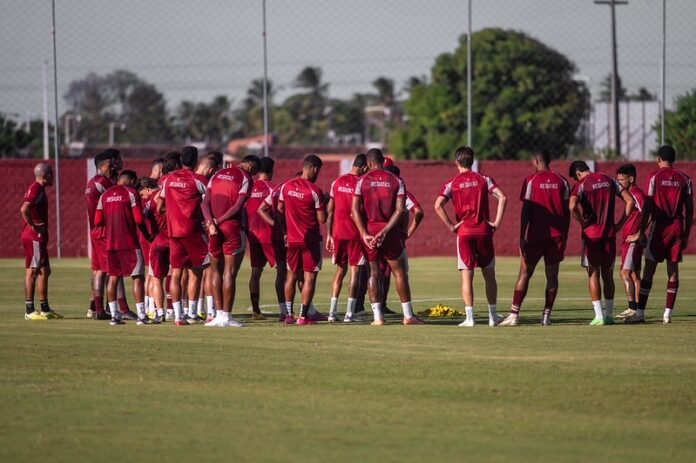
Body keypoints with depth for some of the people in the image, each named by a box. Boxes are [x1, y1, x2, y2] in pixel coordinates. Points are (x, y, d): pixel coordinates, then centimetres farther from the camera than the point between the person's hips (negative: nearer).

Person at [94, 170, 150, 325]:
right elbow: (138, 219, -11)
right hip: (129, 242, -5)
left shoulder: (105, 195, 10)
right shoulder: (131, 193, -6)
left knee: (113, 277, 11)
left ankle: (114, 315, 8)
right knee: (138, 277, 0)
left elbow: (97, 221, 7)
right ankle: (141, 315, -5)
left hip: (111, 242, 5)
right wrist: (147, 234, 5)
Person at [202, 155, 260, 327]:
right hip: (233, 228, -5)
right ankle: (226, 316, -2)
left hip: (215, 229, 5)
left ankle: (219, 313, 11)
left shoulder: (217, 175, 15)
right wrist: (218, 221, -6)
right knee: (230, 272, -1)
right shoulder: (245, 179, -3)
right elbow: (237, 207, -11)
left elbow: (205, 203, 4)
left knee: (216, 270, 13)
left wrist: (211, 222, -8)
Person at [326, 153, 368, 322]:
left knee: (340, 270, 13)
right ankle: (349, 313, -4)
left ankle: (332, 311, 8)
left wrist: (329, 234, 13)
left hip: (338, 232, 5)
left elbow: (330, 211, 8)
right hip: (355, 234, -5)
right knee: (354, 271, 0)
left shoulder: (337, 182, 6)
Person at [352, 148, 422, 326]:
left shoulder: (363, 181, 0)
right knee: (399, 272, 7)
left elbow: (355, 210, -9)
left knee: (373, 273, 7)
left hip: (369, 231, 0)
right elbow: (400, 209, -8)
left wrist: (365, 234, -10)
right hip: (390, 231, 0)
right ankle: (408, 315, 7)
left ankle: (377, 316, 2)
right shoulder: (396, 181, 2)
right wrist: (385, 231, -11)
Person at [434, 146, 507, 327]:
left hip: (464, 232, -1)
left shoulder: (451, 184, 0)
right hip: (484, 231, 1)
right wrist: (497, 222, -3)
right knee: (489, 275, 11)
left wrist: (451, 226, -6)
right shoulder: (483, 180, 3)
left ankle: (469, 317, -4)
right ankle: (492, 316, 14)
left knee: (467, 277, 1)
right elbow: (502, 198, -9)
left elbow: (438, 205, -13)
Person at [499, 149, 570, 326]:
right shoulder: (561, 181, 6)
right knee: (552, 275, 6)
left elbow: (526, 210, -7)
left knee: (524, 274, 2)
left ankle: (514, 314, -3)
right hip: (556, 236, 3)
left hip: (536, 235, -3)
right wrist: (564, 237, 11)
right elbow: (566, 211, 5)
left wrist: (522, 237, -4)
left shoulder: (531, 181, -4)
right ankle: (547, 315, 3)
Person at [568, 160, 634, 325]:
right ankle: (608, 315, 13)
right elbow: (629, 200, 7)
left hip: (591, 233, -4)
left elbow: (572, 206, -25)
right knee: (608, 274, 12)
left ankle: (599, 316, -5)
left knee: (593, 273, 1)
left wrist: (582, 222, -9)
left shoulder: (581, 184, -7)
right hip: (610, 232, 4)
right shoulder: (608, 180, 8)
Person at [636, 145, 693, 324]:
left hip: (660, 227, -3)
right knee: (673, 270, 5)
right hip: (678, 227, 3)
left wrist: (642, 232, -4)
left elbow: (647, 207, -8)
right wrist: (687, 234, 12)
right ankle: (668, 313, 3)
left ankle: (640, 311, 0)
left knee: (649, 269, 1)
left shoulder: (654, 177, -4)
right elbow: (689, 209, 6)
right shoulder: (684, 179, 6)